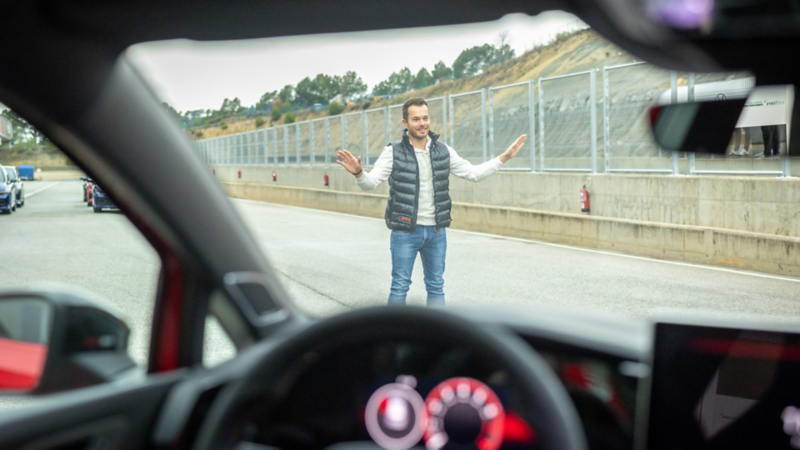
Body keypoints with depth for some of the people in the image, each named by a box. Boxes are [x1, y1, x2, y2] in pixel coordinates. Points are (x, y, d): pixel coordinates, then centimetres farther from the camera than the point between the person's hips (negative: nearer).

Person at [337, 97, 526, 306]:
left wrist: (506, 156, 2)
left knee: (436, 286, 12)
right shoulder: (393, 152, -9)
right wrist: (358, 172, -38)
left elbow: (473, 173, 9)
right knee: (400, 286, 1)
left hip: (436, 231, 4)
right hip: (405, 231, -4)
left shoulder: (443, 150, 2)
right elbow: (371, 182, -15)